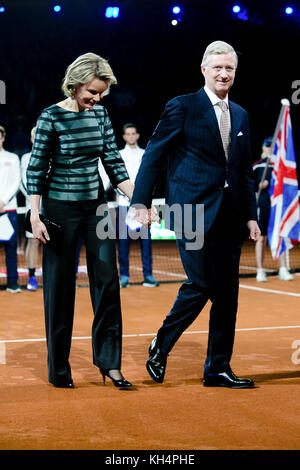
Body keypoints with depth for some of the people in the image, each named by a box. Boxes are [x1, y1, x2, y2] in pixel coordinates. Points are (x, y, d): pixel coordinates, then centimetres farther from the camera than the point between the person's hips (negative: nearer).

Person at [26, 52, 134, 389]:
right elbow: (36, 169, -7)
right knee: (60, 288, 3)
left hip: (96, 206, 5)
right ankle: (58, 369, 14)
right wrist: (35, 216, -12)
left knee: (107, 282, -2)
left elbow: (113, 162, 8)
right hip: (60, 209, -4)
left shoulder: (100, 114, 4)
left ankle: (108, 362, 6)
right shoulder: (52, 117, -9)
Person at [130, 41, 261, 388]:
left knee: (227, 294, 5)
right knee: (201, 284, -10)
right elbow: (153, 155, -2)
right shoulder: (183, 107, -2)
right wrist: (141, 201, -8)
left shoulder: (240, 115, 16)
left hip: (229, 215, 6)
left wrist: (251, 215, 13)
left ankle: (217, 369, 13)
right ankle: (160, 347, 13)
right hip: (194, 211, -6)